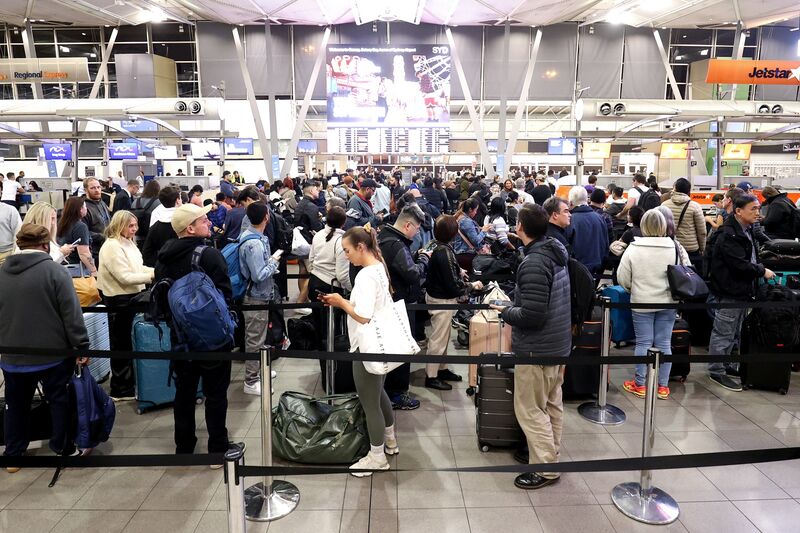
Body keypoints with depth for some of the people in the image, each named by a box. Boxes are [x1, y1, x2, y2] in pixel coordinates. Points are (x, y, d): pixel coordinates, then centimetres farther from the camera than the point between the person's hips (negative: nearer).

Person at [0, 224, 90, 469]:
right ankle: (64, 448, 22)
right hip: (53, 353, -4)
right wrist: (81, 347, -9)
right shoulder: (55, 271, -13)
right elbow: (71, 314, -15)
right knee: (60, 400, 11)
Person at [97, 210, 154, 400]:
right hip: (120, 300, -8)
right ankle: (121, 390, 16)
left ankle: (130, 381, 31)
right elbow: (125, 277, -23)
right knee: (121, 344, 4)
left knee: (130, 341, 17)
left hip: (133, 296, 8)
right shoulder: (111, 246, -18)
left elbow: (138, 267, 14)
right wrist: (151, 276, -23)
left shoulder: (129, 243, 9)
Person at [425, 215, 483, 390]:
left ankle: (442, 369, 38)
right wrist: (472, 285, -10)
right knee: (438, 339, 4)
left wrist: (457, 272, 8)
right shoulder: (444, 253, -27)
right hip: (441, 301, -9)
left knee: (443, 336, 23)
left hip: (438, 296, 9)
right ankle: (431, 377, 17)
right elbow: (453, 286, -23)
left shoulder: (437, 248, -1)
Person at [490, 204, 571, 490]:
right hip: (558, 341, 10)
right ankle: (550, 453, 35)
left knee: (531, 410, 3)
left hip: (537, 347, -10)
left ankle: (545, 469, 13)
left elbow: (531, 315, -29)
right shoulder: (556, 252, 4)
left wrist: (506, 311, -12)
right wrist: (515, 305, 10)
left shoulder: (534, 263, -26)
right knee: (552, 404, 20)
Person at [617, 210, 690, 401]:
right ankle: (663, 386, 17)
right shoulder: (675, 247, -6)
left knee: (643, 343, 7)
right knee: (664, 343, 10)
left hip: (642, 303, -2)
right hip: (668, 303, 2)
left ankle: (640, 385, 15)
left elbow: (623, 278, -6)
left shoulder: (633, 248, -11)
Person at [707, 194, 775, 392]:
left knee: (734, 332, 18)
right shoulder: (728, 235, -19)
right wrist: (762, 271, -10)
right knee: (723, 333, -2)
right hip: (730, 292, -10)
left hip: (742, 291, 10)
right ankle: (717, 372, 6)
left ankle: (725, 363, 30)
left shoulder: (747, 231, 13)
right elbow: (740, 264, -24)